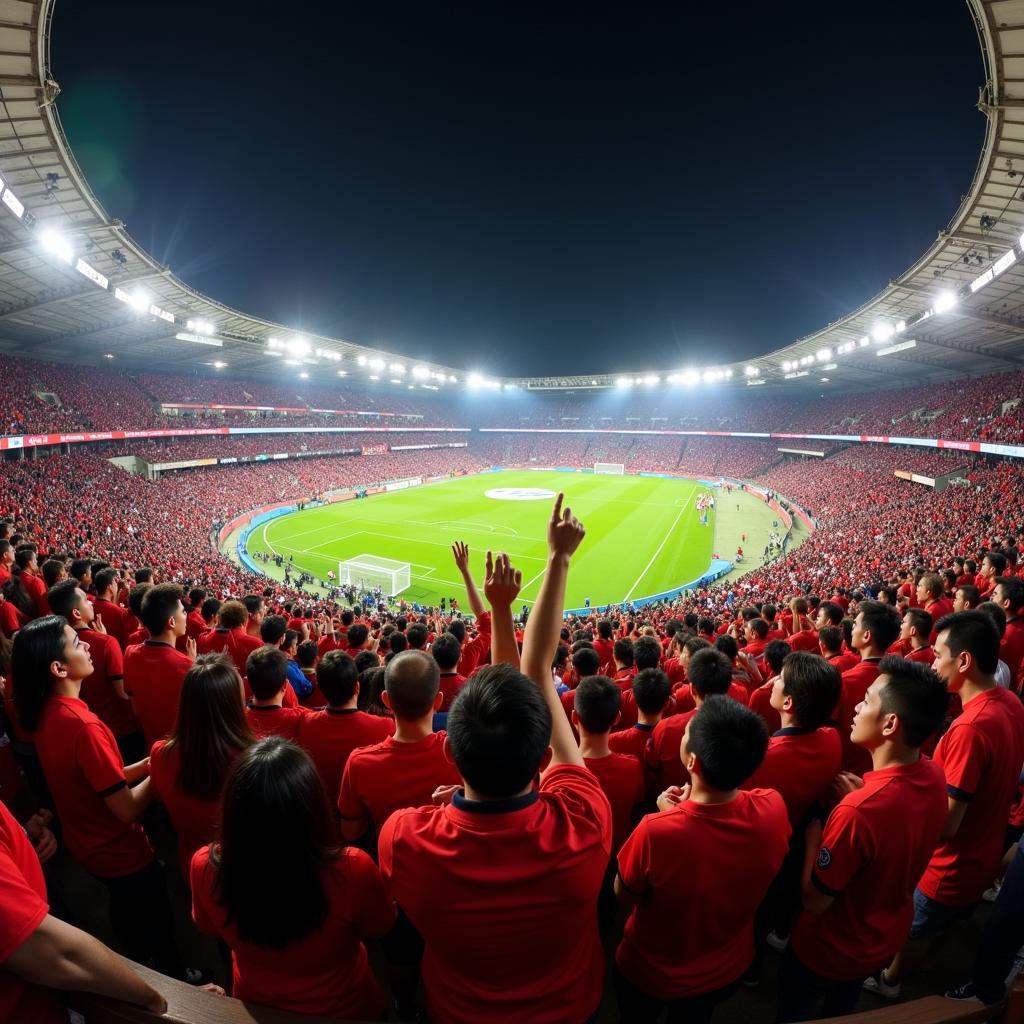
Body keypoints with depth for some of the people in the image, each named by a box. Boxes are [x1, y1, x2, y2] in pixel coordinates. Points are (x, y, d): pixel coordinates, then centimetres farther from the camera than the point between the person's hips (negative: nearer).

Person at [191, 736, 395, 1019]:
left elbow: (209, 927, -7)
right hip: (343, 1009, -1)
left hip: (255, 1007, 2)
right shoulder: (352, 870, -39)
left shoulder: (206, 865, -31)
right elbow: (379, 927, -16)